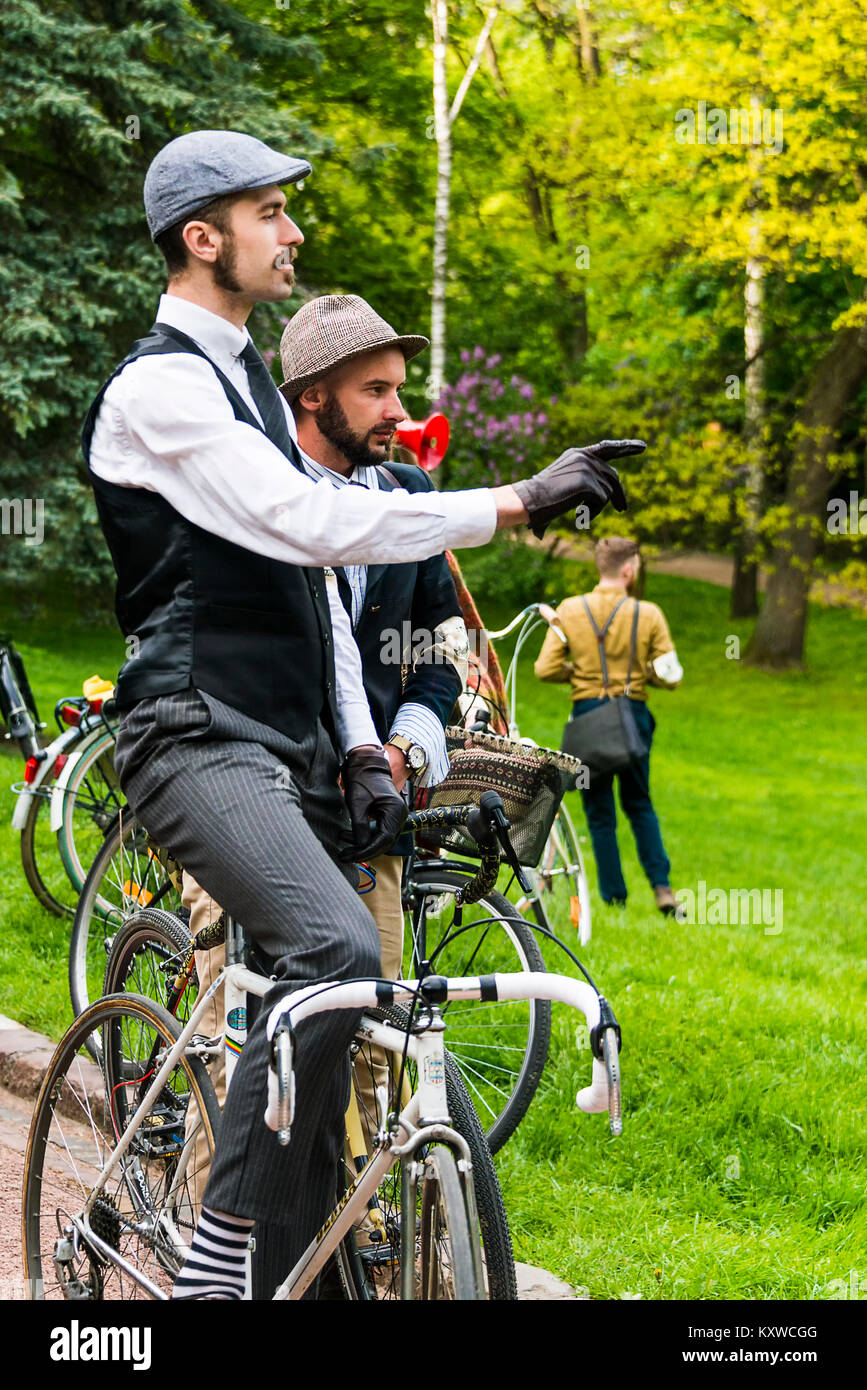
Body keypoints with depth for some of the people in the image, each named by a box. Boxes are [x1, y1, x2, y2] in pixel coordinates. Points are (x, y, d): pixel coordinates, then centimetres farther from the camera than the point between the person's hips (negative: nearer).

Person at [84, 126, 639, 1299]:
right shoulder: (157, 388, -10)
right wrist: (516, 504, -20)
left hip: (287, 749, 10)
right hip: (199, 740, -9)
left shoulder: (250, 382, 21)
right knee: (338, 953, -28)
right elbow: (316, 525, -20)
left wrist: (360, 747, 9)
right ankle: (214, 1259, -22)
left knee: (314, 996, 5)